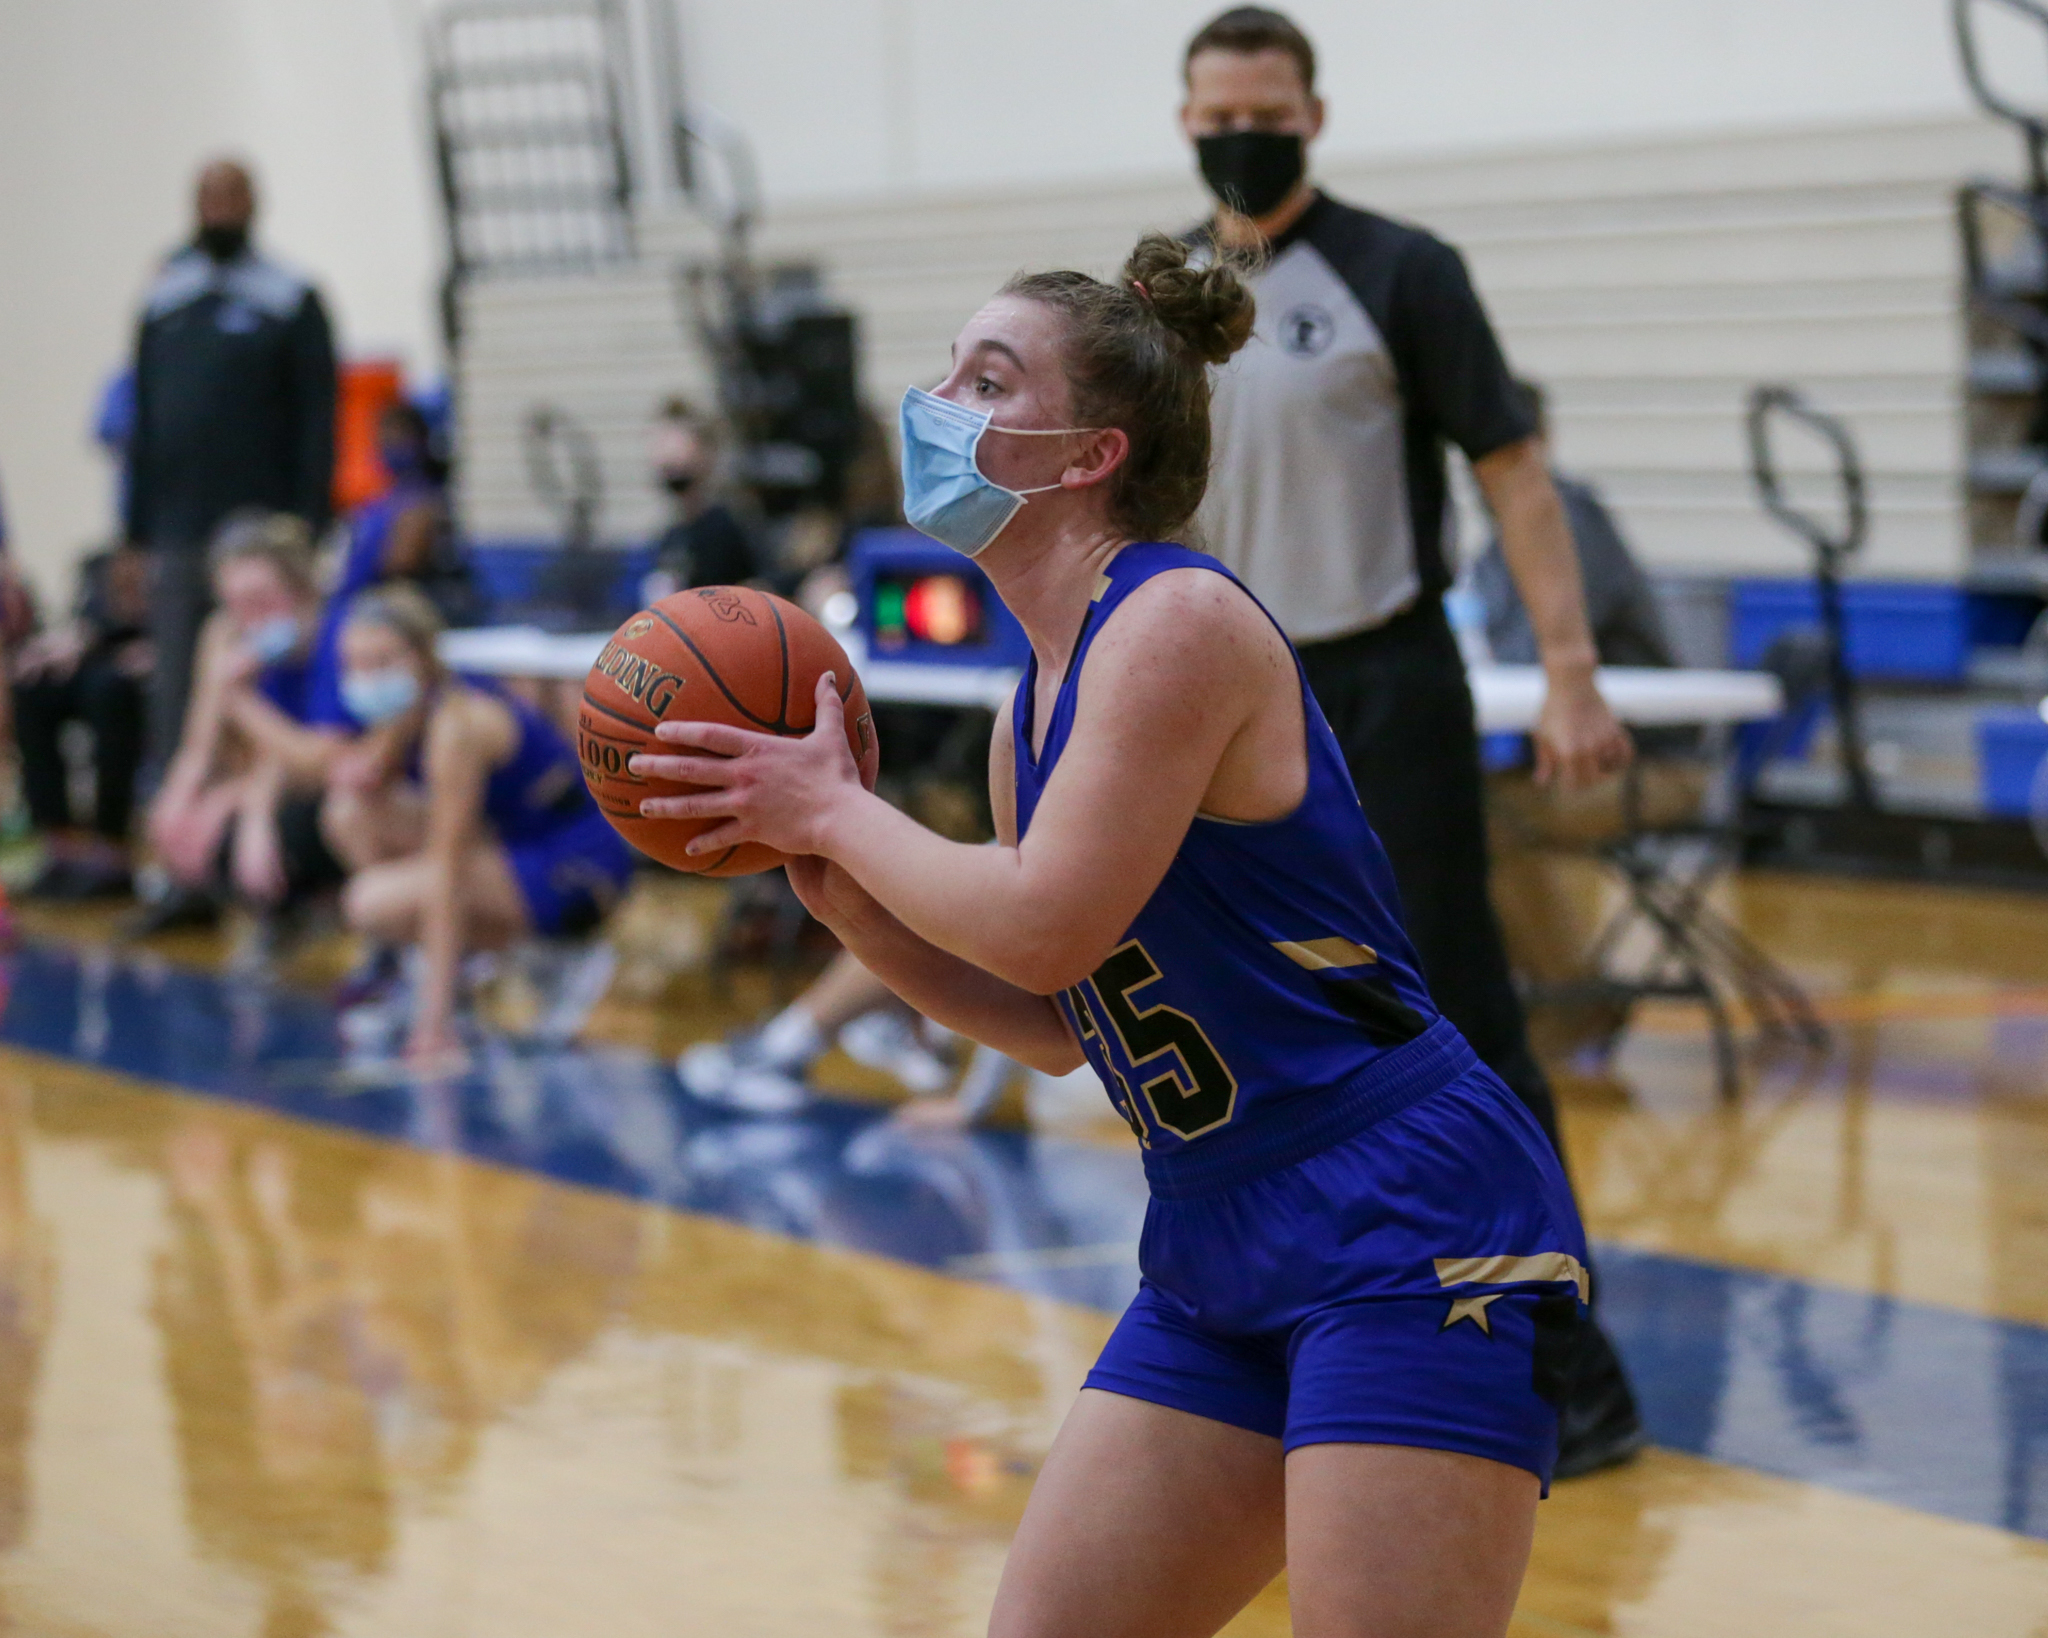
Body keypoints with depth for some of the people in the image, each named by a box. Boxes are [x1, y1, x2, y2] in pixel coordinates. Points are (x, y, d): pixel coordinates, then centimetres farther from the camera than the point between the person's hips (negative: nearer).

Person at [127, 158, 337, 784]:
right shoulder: (164, 300, 13)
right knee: (175, 689, 5)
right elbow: (144, 421, 16)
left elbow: (317, 422, -3)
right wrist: (136, 531, 10)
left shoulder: (291, 302, 1)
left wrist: (306, 527, -11)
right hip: (177, 537, 4)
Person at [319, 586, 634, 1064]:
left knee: (375, 905, -23)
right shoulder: (401, 707, -1)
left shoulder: (455, 725, -26)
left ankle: (569, 957, -9)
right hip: (510, 840, 8)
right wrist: (359, 771, -12)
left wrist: (434, 1019, -32)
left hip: (581, 867, -8)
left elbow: (445, 874, -30)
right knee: (352, 811, -5)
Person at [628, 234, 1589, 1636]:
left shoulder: (1179, 622, -14)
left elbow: (1045, 930, -21)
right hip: (1222, 1260, 10)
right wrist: (833, 888, 6)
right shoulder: (1036, 708, 13)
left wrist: (836, 810, -6)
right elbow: (1056, 1023, 17)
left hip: (1408, 1236, -10)